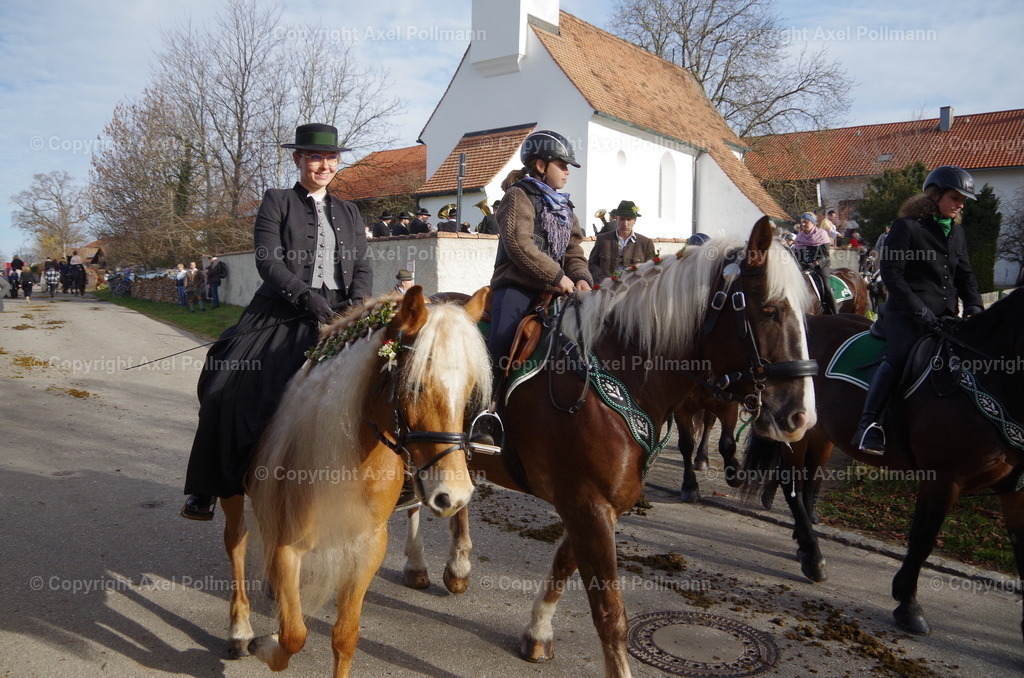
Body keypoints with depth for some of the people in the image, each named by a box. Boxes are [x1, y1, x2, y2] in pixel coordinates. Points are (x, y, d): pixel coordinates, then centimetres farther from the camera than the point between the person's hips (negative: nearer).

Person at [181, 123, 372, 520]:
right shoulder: (276, 202, 7)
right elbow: (269, 262, -5)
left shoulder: (348, 213, 20)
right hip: (281, 317, -3)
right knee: (231, 387, -15)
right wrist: (307, 296, -19)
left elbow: (362, 266, 14)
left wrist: (358, 301, -8)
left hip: (338, 318, 3)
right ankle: (208, 489, 3)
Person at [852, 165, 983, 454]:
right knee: (897, 358, -25)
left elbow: (965, 275, 21)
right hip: (906, 313, -7)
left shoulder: (957, 233, 19)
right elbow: (891, 273, -9)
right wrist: (919, 310, -15)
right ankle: (869, 426, -24)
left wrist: (974, 307, 3)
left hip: (945, 315, 7)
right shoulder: (906, 226, -3)